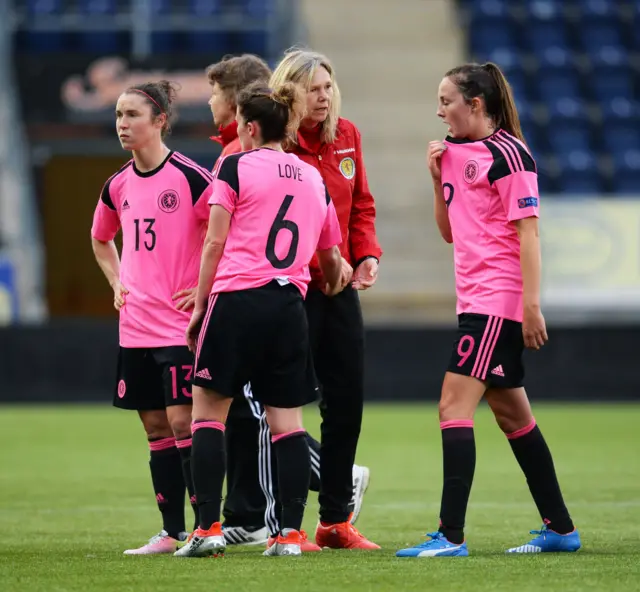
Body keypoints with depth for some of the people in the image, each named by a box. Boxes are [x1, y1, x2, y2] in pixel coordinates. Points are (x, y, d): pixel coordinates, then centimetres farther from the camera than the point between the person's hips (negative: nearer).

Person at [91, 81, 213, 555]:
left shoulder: (189, 177, -12)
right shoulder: (118, 186, 9)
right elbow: (101, 239, 29)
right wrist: (117, 283, 15)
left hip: (181, 323, -6)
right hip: (136, 327, 6)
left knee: (182, 420, -10)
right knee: (155, 427, 7)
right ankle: (171, 533, 11)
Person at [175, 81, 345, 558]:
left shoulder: (236, 167, 0)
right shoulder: (313, 178, 16)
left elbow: (216, 243, -3)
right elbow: (331, 257, 22)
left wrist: (200, 305, 3)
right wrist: (335, 286, 42)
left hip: (237, 298, -4)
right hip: (289, 304, 4)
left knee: (208, 409, 2)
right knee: (287, 418, 6)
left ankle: (209, 528, -5)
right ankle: (291, 532, 0)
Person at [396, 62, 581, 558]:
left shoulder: (508, 154, -11)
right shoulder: (456, 152, 14)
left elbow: (528, 230, -15)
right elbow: (449, 232, 21)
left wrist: (532, 305, -19)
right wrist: (438, 180, 7)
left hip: (498, 300, -9)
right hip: (476, 298, 9)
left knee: (454, 406, -14)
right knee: (512, 414, 13)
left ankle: (452, 535, -16)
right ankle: (560, 528, 20)